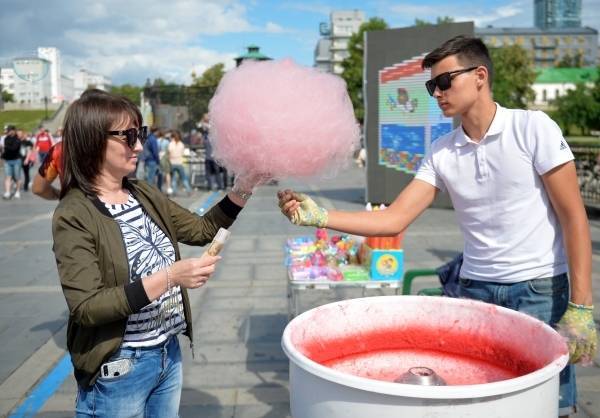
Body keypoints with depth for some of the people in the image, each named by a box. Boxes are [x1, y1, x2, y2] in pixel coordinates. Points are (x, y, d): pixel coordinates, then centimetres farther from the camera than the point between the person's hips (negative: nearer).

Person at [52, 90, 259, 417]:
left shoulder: (144, 194, 3)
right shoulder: (74, 215, -16)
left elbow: (201, 230, 12)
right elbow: (86, 306, -22)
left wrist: (240, 191, -3)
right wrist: (168, 278, -28)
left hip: (168, 353, 7)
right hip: (118, 369, -6)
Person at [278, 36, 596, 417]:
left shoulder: (532, 128, -8)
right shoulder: (441, 154, 2)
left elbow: (573, 217, -8)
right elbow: (394, 219, -2)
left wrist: (580, 307, -13)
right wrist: (319, 216, -13)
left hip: (541, 287, -3)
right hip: (475, 288, 3)